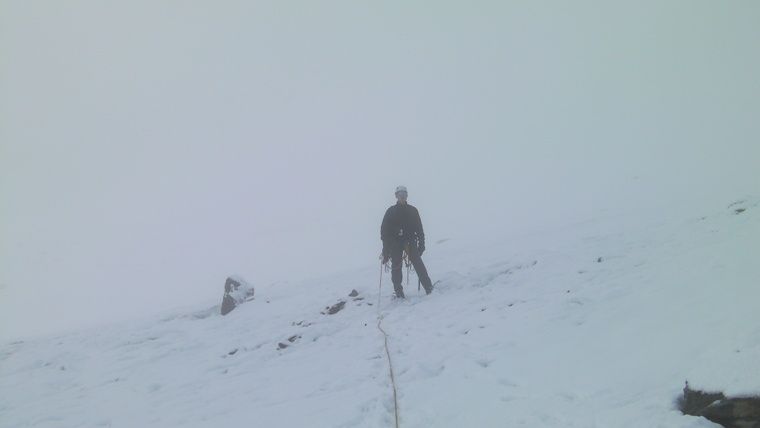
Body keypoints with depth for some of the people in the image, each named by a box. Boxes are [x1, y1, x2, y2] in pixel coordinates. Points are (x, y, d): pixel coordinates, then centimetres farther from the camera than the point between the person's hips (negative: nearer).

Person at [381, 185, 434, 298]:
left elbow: (419, 228, 10)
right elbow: (384, 229, 2)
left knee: (418, 264, -11)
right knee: (396, 267, -3)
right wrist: (386, 247, -6)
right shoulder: (391, 211, 6)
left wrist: (421, 243, 2)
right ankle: (398, 292, 4)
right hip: (395, 243, 0)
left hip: (410, 242, 0)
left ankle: (429, 288, -11)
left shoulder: (412, 211, 10)